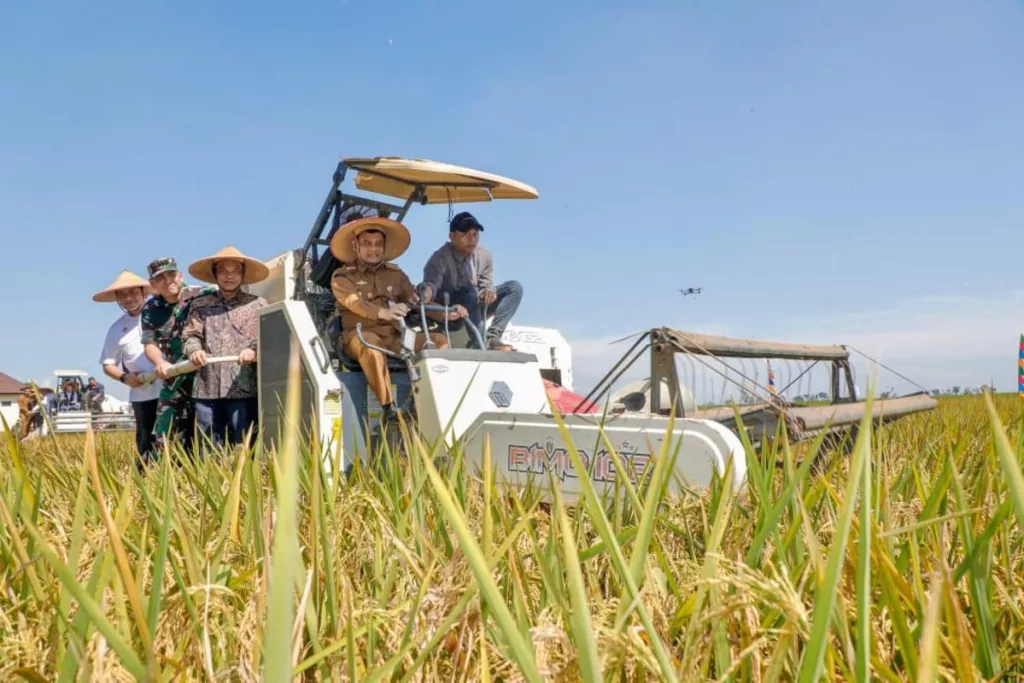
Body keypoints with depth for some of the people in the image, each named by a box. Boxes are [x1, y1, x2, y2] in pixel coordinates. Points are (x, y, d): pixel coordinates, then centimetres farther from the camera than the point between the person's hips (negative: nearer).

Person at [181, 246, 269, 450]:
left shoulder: (258, 304, 10)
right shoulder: (200, 304, 17)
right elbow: (189, 334, 9)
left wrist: (255, 350, -20)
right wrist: (195, 350, -14)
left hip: (244, 389, -2)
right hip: (207, 390, 3)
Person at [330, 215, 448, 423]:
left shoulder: (395, 274, 20)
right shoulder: (342, 276, 6)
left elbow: (417, 300, 12)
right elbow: (355, 303, -14)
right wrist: (383, 313, -36)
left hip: (395, 337, 5)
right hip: (359, 334, -4)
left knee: (440, 340, -15)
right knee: (369, 343, -39)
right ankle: (388, 408, -38)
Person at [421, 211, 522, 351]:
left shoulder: (485, 256, -4)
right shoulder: (440, 258, -20)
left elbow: (487, 284, -3)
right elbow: (431, 283, -35)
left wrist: (489, 291, -30)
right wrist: (426, 293, -61)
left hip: (475, 309, 6)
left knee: (514, 287, -9)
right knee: (469, 291, -35)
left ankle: (492, 337, -22)